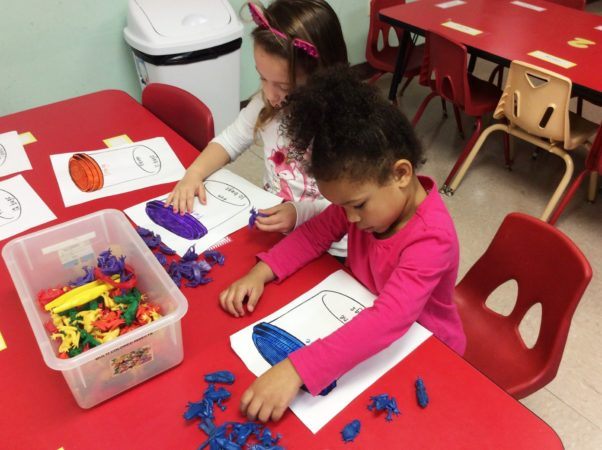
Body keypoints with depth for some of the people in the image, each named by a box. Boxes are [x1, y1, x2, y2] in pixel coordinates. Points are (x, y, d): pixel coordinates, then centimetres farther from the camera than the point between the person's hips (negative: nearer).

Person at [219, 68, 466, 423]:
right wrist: (261, 272, -20)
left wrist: (295, 371, -51)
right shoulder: (366, 195, -14)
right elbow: (316, 233, -4)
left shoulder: (431, 239, -33)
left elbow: (389, 320, -43)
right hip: (366, 327, 6)